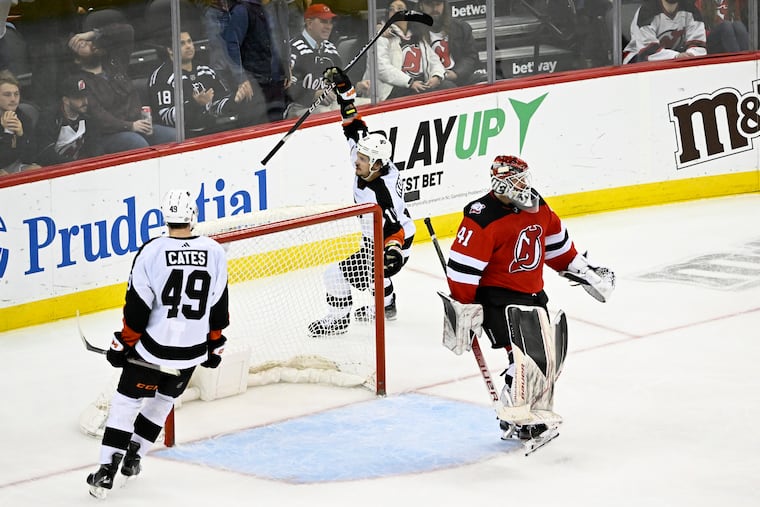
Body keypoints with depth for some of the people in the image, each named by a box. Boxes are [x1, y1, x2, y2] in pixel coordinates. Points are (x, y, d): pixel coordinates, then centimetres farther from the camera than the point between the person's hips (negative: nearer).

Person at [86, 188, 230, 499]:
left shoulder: (151, 252, -16)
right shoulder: (215, 253, -6)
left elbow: (137, 307, -12)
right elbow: (218, 307, 2)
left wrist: (123, 345, 0)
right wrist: (215, 345, 15)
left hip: (153, 347, -3)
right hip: (193, 351, 3)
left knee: (126, 400, 7)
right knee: (163, 399, 24)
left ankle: (107, 471, -1)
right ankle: (133, 458, 31)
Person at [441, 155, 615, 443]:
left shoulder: (536, 207, 4)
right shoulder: (483, 218, -21)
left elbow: (556, 242, 21)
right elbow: (462, 268, -21)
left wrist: (583, 271, 25)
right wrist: (464, 311, -21)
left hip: (533, 295, 9)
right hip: (498, 298, -9)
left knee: (549, 355, 12)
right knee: (526, 355, -21)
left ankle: (538, 410, 26)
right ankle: (516, 421, -13)